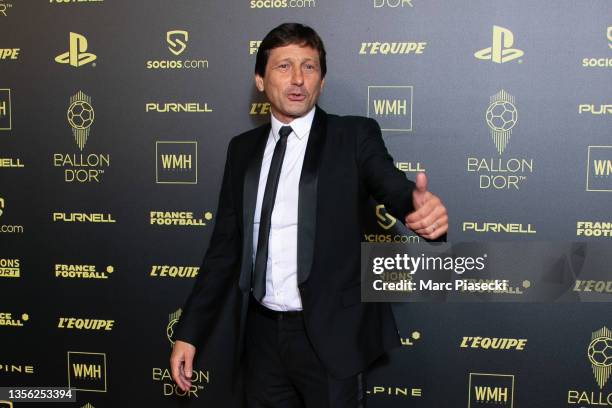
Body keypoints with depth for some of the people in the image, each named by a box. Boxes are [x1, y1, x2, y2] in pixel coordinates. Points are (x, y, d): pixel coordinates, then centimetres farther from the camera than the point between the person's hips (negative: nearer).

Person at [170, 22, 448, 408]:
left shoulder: (354, 136, -4)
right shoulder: (243, 148, 7)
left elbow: (396, 190, -20)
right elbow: (226, 245, 9)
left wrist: (423, 208, -45)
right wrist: (189, 332, 7)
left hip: (330, 336, -3)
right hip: (262, 333, 4)